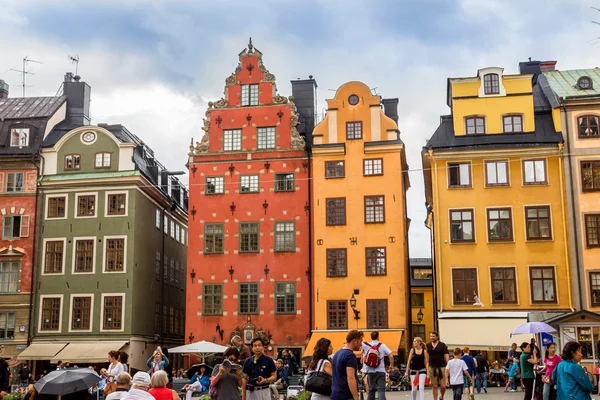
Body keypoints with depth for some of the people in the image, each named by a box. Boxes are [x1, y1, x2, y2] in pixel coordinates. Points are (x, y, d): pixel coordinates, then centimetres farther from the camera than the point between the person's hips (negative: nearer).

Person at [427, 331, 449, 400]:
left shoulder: (442, 345, -1)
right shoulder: (428, 345, 5)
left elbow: (446, 356, -3)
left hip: (441, 367, -2)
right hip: (432, 368, 2)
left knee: (443, 386, -4)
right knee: (434, 386, 3)